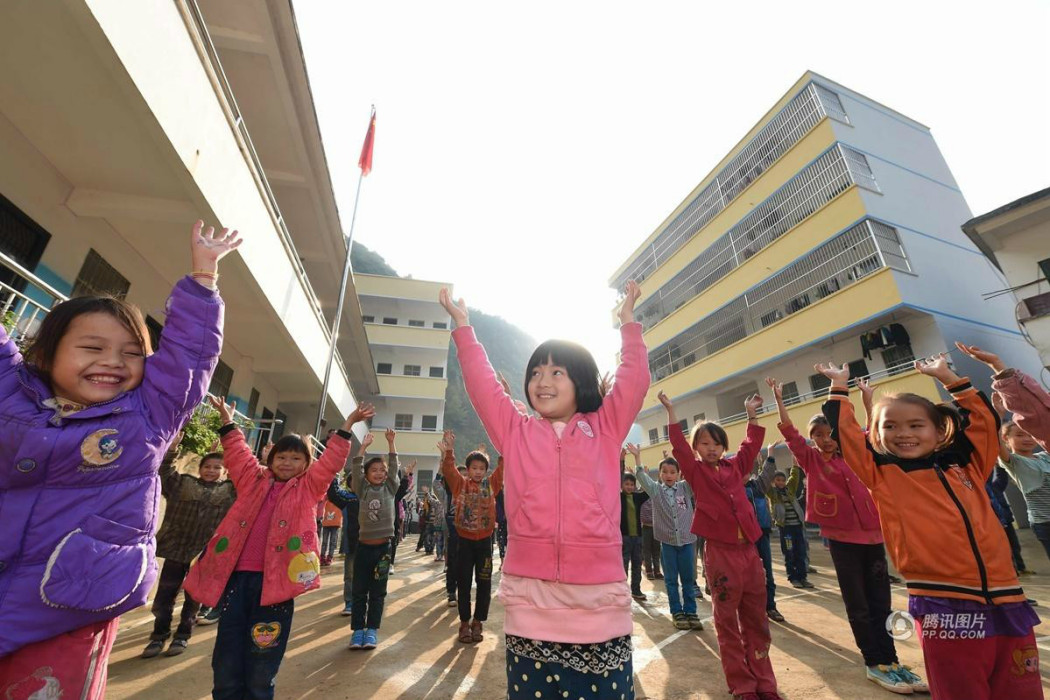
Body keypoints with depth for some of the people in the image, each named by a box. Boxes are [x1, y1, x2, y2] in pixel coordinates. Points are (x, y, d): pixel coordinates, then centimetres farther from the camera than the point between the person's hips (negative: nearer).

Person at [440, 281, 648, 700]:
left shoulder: (605, 430, 7)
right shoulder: (515, 431, 7)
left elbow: (634, 380, 6)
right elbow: (481, 383, 7)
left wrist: (628, 323, 12)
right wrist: (462, 325, 11)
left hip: (600, 600, 0)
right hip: (530, 598, 1)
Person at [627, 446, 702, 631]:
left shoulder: (686, 487, 2)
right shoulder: (655, 490, 0)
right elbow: (641, 476, -10)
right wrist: (637, 456, -19)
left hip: (686, 540, 1)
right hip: (667, 541, -1)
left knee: (688, 579, 11)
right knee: (671, 580, 9)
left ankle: (691, 612, 23)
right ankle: (677, 613, 21)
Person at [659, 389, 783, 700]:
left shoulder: (735, 467, 9)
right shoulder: (695, 470, -3)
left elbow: (752, 445, 17)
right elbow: (678, 446, -14)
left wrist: (751, 414, 14)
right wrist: (671, 411, -16)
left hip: (748, 548, 5)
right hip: (720, 552, -4)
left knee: (756, 620, 14)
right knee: (727, 622, 7)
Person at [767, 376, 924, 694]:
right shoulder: (811, 459, -3)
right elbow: (789, 432, -13)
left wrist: (867, 397, 10)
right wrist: (779, 399, -19)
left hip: (872, 534, 4)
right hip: (841, 537, -3)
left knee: (880, 602, 12)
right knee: (858, 605, 6)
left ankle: (890, 659, 25)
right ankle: (875, 663, 18)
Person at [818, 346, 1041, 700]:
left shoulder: (967, 466, 11)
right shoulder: (882, 474, 0)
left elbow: (985, 419, 18)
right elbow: (845, 434, -4)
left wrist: (948, 377, 21)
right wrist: (839, 387, 5)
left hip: (1007, 603, 4)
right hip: (944, 608, -4)